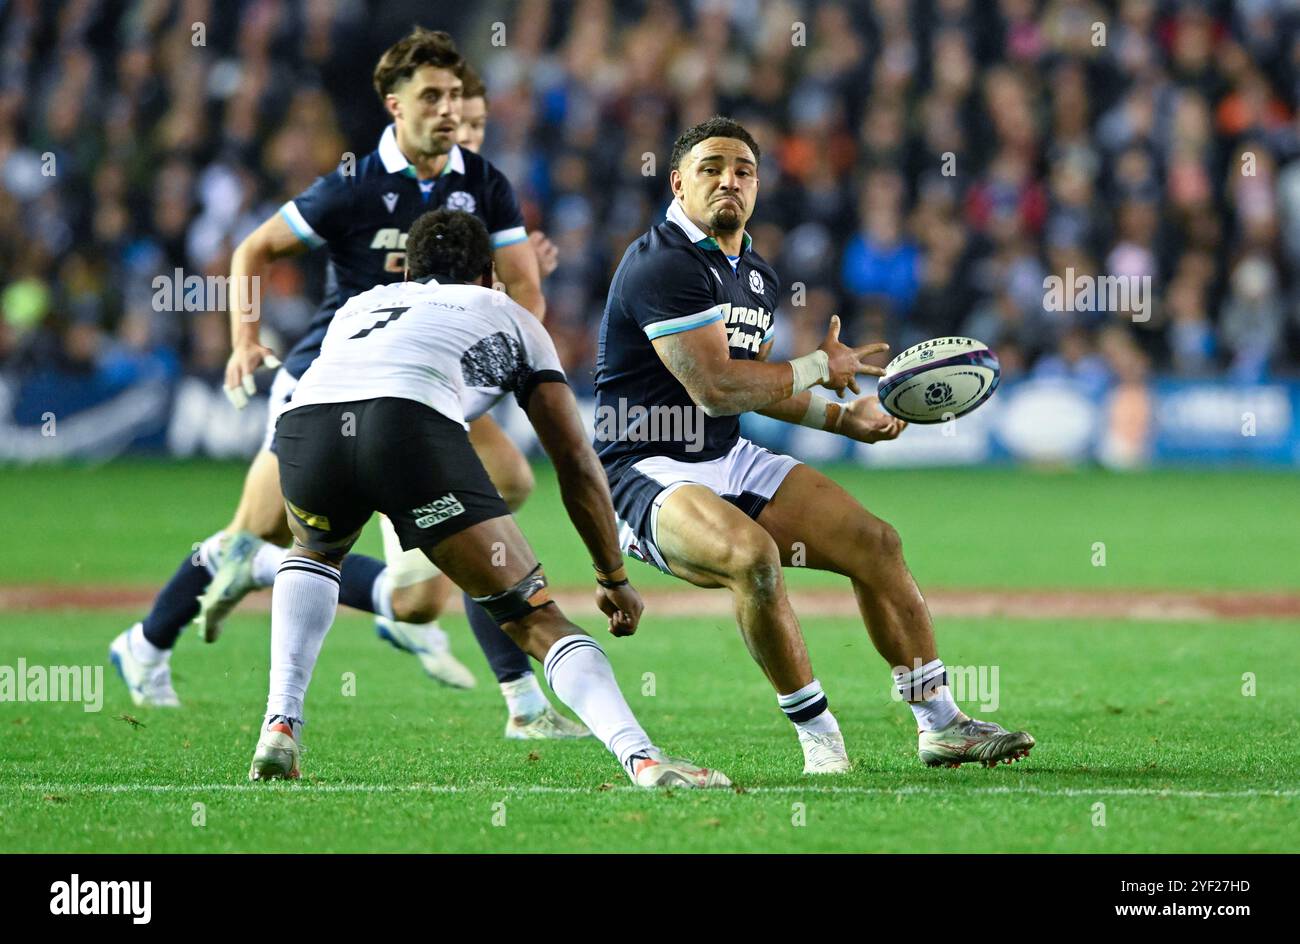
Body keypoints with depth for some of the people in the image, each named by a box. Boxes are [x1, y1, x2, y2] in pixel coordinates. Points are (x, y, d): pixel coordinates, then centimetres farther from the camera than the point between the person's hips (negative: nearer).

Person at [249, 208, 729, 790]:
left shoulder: (359, 305, 43)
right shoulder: (510, 318, 34)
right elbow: (576, 462, 31)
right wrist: (613, 578, 40)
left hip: (303, 420, 3)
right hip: (413, 422, -3)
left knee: (315, 551, 38)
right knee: (537, 618, 4)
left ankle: (280, 729, 22)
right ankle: (642, 759, -16)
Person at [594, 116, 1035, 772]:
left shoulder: (758, 277, 12)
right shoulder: (664, 264, -19)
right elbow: (715, 388, -25)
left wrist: (841, 418, 16)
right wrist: (820, 368, -11)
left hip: (730, 461, 9)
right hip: (646, 471, -9)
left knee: (874, 544, 3)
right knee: (752, 554, -36)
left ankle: (940, 724, 15)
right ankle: (819, 736, -19)